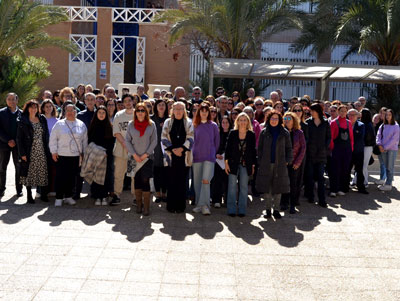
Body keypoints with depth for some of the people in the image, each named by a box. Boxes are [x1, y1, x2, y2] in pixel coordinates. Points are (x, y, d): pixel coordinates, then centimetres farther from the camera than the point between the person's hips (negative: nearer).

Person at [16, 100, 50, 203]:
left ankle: (43, 194, 10)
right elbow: (19, 138, -2)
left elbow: (46, 135, 11)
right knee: (30, 173, 1)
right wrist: (22, 153, -10)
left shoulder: (42, 119, 10)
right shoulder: (22, 121, 0)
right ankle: (29, 196, 9)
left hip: (42, 151, 3)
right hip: (30, 152, -3)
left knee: (43, 172, 2)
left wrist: (47, 150, 3)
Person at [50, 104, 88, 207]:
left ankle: (68, 196, 22)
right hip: (61, 155, -3)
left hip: (75, 156, 3)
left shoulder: (81, 125, 8)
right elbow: (53, 139, 1)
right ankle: (58, 198, 7)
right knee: (60, 177, -2)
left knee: (71, 177, 8)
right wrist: (54, 152, -4)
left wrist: (84, 152, 12)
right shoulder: (59, 124, 1)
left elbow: (84, 140, 14)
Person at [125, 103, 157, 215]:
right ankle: (138, 205, 13)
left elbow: (154, 142, 1)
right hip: (135, 158, 1)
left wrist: (145, 154, -6)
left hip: (147, 157, -1)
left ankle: (146, 207, -3)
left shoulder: (151, 125, 1)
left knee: (145, 181, -7)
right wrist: (134, 155, -5)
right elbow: (127, 141, 3)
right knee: (137, 181, 3)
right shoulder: (131, 124, 3)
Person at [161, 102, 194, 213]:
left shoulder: (188, 123, 7)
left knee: (182, 181, 0)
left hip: (184, 155, 0)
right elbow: (164, 138, 3)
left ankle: (180, 206, 7)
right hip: (171, 155, 0)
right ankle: (171, 205, 8)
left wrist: (181, 148, -13)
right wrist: (173, 149, -9)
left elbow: (190, 139, 0)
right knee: (171, 181, 0)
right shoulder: (168, 122, 8)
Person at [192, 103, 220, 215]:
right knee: (197, 182, 5)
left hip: (209, 157, -2)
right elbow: (192, 140, 13)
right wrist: (194, 152, 8)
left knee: (205, 180, -14)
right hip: (197, 157, 2)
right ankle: (199, 205, 15)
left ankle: (204, 205, -14)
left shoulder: (213, 125, 5)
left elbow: (217, 141, 10)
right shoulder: (194, 126, 8)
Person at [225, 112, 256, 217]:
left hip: (246, 165, 1)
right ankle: (231, 210, 8)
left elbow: (253, 150, 7)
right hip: (233, 163, -1)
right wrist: (226, 163, -3)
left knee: (244, 187, 4)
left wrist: (253, 165, 4)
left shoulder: (251, 135, 3)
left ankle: (242, 210, 11)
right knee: (232, 187, 1)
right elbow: (227, 148, 2)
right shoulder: (232, 133, 1)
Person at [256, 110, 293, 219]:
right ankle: (268, 209, 12)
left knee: (278, 188, 3)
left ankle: (276, 210, 13)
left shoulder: (284, 133, 5)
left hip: (280, 164, 0)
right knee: (266, 188, 1)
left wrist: (288, 161, 0)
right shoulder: (264, 132, 6)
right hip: (266, 165, 0)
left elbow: (288, 148, 10)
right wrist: (260, 161, 2)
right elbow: (260, 148, 9)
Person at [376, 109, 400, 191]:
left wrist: (385, 147, -12)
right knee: (386, 167, 9)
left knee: (390, 167, -3)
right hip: (383, 149, 5)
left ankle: (388, 184, -2)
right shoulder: (382, 126, 8)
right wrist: (380, 145, -10)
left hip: (392, 149, -5)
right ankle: (388, 181, 15)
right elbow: (378, 135, 6)